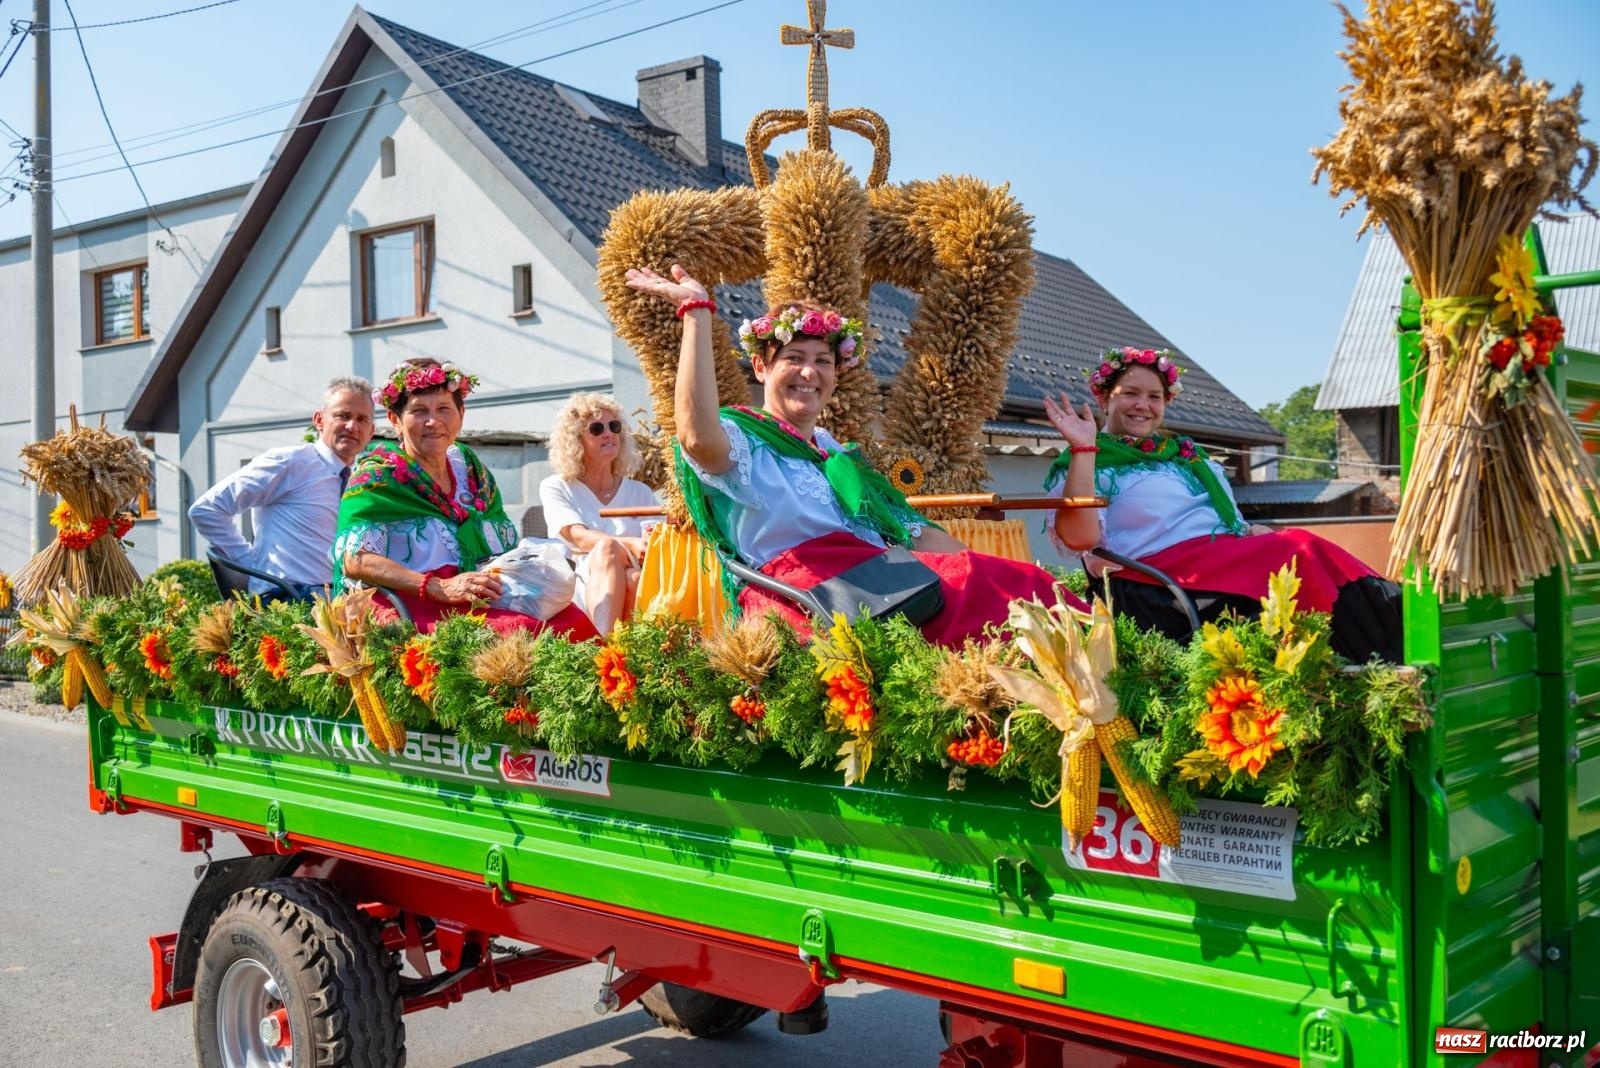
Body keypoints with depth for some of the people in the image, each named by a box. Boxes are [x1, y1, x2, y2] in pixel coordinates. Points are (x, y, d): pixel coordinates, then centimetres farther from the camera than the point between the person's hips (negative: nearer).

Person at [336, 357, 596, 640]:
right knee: (519, 630, -33)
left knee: (576, 622, -21)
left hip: (486, 602, 6)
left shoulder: (469, 466, 17)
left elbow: (510, 547, 20)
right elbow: (355, 560, -14)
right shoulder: (377, 474, 0)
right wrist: (441, 588, -24)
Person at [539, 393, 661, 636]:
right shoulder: (556, 488, 12)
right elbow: (578, 537, -7)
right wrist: (631, 544, -26)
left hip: (633, 591, 2)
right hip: (577, 592, -2)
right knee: (606, 548, -34)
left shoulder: (640, 492, 22)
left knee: (636, 579, -34)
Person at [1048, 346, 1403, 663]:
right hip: (1166, 575, -7)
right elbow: (1080, 537, -13)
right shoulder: (1090, 464, 6)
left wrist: (1257, 532, 4)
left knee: (1304, 551, -23)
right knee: (1299, 552, -26)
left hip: (1232, 557, 7)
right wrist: (1083, 449, -16)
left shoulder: (1184, 452, 28)